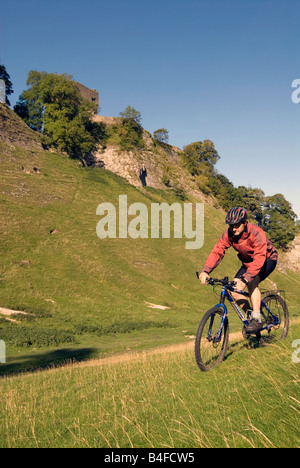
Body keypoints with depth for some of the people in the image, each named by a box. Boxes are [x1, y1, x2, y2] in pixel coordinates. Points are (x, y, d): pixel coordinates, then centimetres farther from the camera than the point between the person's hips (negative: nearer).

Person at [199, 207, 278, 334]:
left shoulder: (257, 233, -35)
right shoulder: (228, 234, -19)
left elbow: (259, 259, -44)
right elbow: (217, 251, -25)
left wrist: (245, 279, -56)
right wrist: (205, 271, -41)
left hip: (267, 260, -6)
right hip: (248, 262, 6)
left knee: (252, 282, -32)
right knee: (234, 290, -10)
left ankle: (257, 320, -22)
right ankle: (250, 316, 10)